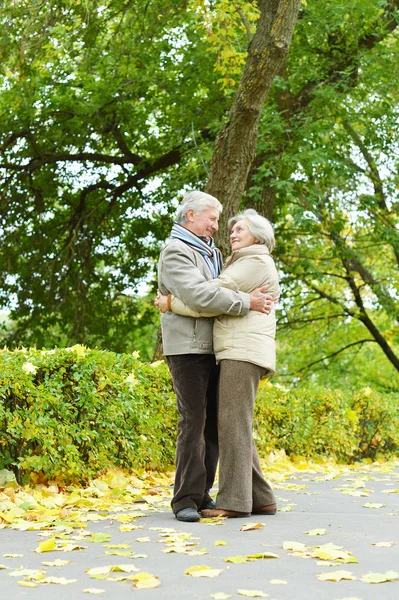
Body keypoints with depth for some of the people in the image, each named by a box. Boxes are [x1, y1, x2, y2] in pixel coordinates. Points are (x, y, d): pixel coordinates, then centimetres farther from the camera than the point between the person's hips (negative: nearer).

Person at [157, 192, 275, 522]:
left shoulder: (212, 252, 21)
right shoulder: (175, 251, -8)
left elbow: (223, 288, 31)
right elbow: (198, 295, -22)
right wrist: (246, 302, -19)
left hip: (213, 348, 9)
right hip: (187, 347, -8)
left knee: (213, 422, 8)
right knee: (193, 421, -11)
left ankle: (202, 494, 14)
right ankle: (186, 499, -7)